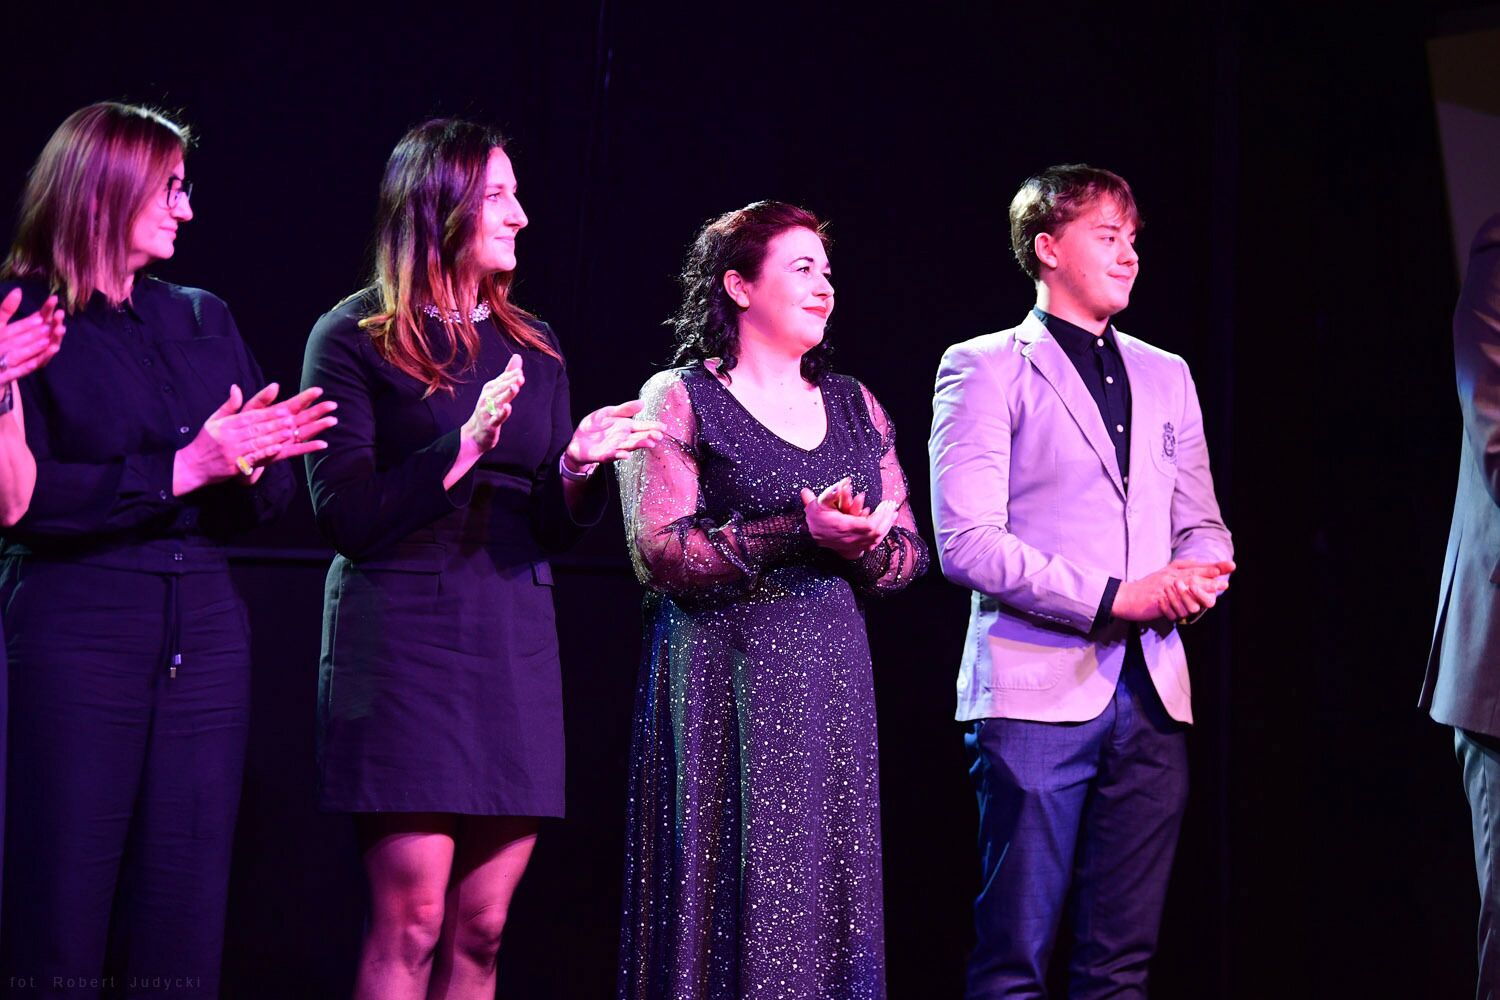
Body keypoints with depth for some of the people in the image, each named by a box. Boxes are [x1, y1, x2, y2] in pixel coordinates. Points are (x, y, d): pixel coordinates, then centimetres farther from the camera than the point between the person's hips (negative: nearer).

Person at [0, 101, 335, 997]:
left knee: (185, 925, 4)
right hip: (73, 634, -5)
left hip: (205, 636, 5)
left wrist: (252, 462, -9)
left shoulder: (205, 321, 16)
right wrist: (182, 469, -16)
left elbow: (272, 496, 14)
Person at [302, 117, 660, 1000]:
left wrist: (578, 467, -6)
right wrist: (463, 448, -18)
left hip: (515, 643, 5)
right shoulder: (355, 338, 0)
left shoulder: (534, 347, 16)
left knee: (481, 928, 3)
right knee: (412, 920, -10)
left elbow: (553, 531, 15)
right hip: (404, 627, -5)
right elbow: (347, 516, -8)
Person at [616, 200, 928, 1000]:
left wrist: (863, 544, -11)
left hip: (831, 678, 5)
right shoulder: (680, 400, -1)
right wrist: (797, 531, -18)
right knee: (732, 898, -6)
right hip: (723, 681, -5)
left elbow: (910, 552, 12)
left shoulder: (854, 406, 14)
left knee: (829, 893, 3)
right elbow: (658, 552, -12)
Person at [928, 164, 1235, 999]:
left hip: (1150, 695, 6)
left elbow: (1203, 525, 21)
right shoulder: (985, 368, 1)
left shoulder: (1166, 375, 20)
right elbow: (967, 543, -9)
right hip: (1038, 691, -5)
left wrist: (1199, 577, -4)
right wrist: (1115, 597, -14)